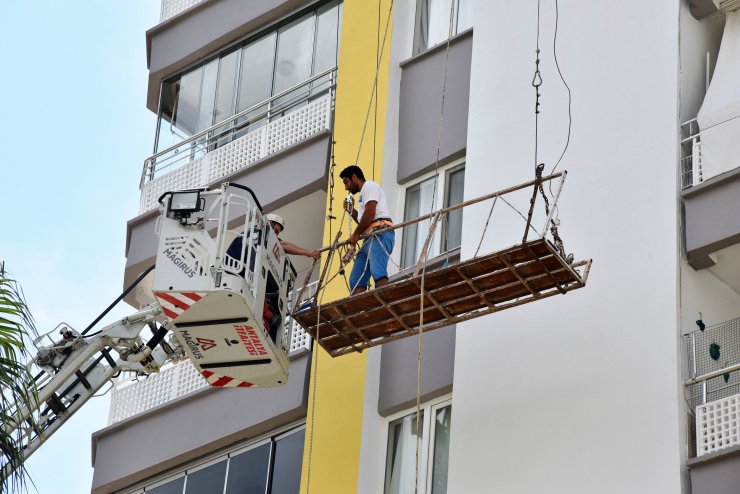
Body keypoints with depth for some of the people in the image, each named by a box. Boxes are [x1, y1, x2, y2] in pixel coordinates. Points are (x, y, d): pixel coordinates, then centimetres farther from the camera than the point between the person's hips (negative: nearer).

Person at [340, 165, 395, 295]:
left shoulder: (369, 186, 5)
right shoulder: (363, 195, 35)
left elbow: (370, 213, -10)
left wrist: (356, 235, -5)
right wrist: (351, 210, 35)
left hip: (380, 235, -10)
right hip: (369, 239, 10)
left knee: (378, 273, -29)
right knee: (356, 280, -3)